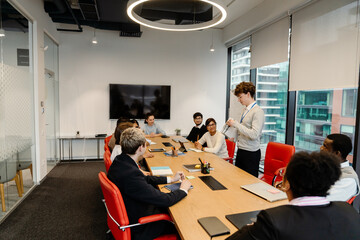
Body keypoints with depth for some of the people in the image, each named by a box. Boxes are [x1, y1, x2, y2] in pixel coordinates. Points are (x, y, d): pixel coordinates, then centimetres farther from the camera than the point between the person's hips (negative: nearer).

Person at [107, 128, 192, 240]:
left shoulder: (119, 161, -8)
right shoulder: (131, 174, -37)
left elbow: (144, 179, 8)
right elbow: (164, 200, -30)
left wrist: (171, 179, 10)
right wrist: (183, 189, -10)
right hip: (138, 228, -8)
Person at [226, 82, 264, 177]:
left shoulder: (258, 112, -16)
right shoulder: (245, 109, 10)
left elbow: (254, 134, -25)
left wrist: (236, 124, -23)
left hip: (251, 153, -8)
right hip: (241, 151, 8)